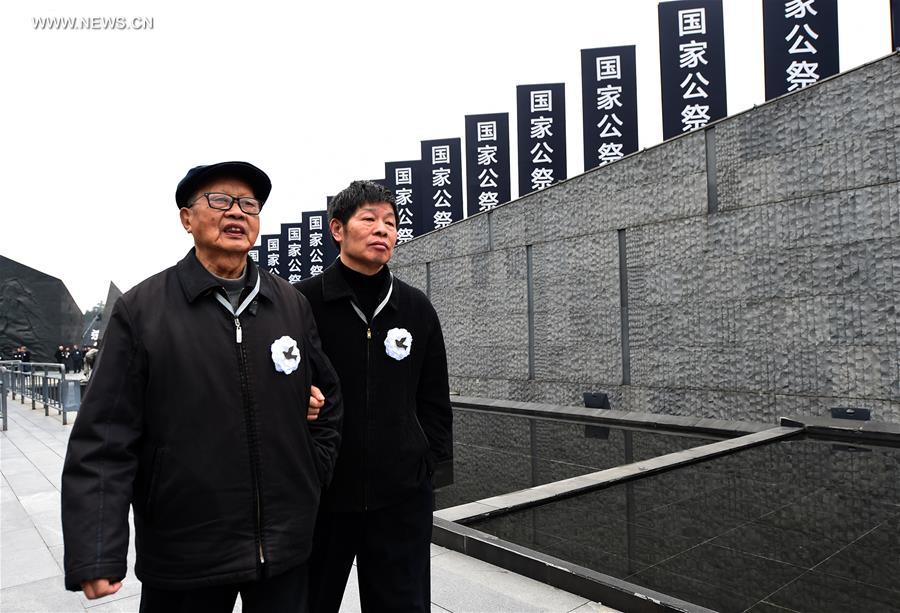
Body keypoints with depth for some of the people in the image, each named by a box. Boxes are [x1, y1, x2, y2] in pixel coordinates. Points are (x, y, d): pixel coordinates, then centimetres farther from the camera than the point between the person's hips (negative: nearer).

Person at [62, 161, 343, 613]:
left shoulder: (292, 305, 3)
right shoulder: (141, 310, -6)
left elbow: (327, 396, 12)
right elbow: (104, 441, -9)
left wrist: (313, 477, 5)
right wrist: (95, 556, -13)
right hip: (183, 557, -2)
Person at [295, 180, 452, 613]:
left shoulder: (417, 308, 4)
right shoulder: (302, 302, -7)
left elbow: (434, 398, 10)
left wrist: (432, 461, 4)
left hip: (402, 496, 3)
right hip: (319, 494, -2)